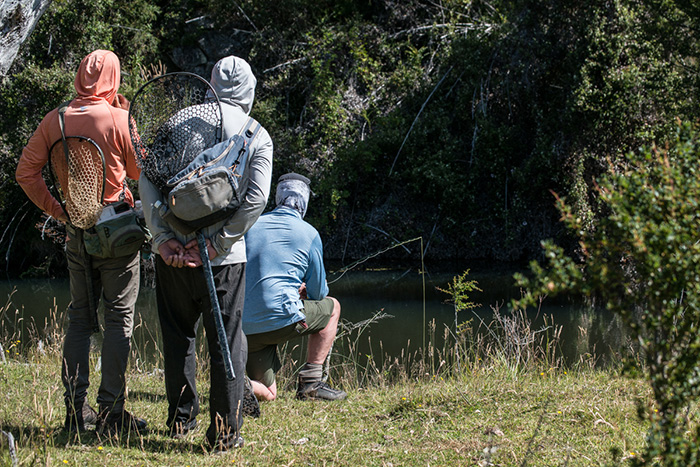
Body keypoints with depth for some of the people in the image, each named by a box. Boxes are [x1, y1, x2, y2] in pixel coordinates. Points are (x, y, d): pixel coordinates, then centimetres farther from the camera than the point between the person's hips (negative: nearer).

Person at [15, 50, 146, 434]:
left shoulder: (55, 120, 0)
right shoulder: (120, 119, -12)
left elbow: (26, 172, 3)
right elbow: (140, 172, -1)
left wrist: (55, 209, 9)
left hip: (76, 228, 4)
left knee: (79, 317, 13)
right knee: (119, 317, 2)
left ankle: (75, 408, 12)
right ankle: (110, 410, -1)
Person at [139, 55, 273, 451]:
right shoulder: (257, 136, 0)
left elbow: (147, 177, -5)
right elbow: (256, 199, -12)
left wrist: (163, 237, -8)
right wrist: (216, 244, -12)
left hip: (173, 250, 2)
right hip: (224, 255, -2)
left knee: (178, 334, 16)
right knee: (227, 340, 6)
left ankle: (181, 419, 26)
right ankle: (226, 431, 7)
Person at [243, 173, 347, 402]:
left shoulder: (251, 226, 13)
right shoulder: (309, 234, 2)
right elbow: (318, 292, 8)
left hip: (245, 327, 4)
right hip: (280, 318, -4)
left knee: (268, 394, 19)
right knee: (331, 307, 26)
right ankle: (311, 381, 14)